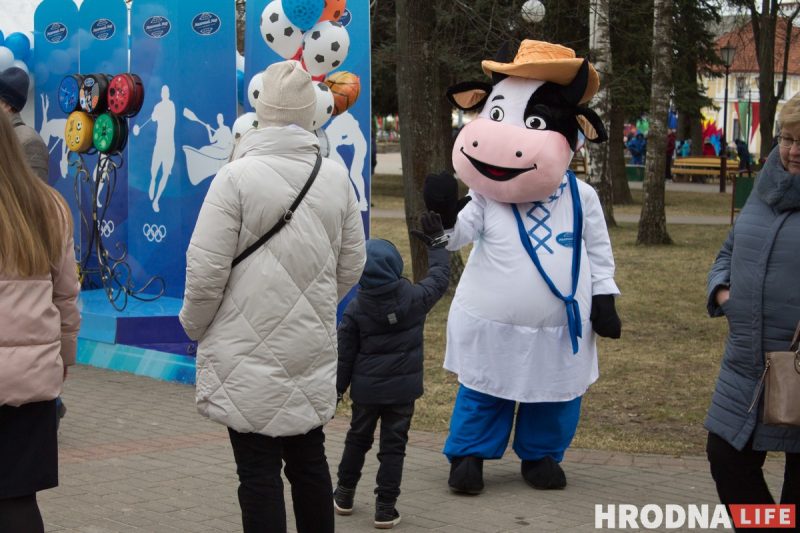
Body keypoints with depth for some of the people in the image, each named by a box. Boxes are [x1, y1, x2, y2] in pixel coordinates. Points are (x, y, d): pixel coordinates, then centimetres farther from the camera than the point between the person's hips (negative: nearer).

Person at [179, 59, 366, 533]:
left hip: (251, 356, -5)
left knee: (259, 471, 1)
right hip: (312, 352, 5)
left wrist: (195, 324, 5)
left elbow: (206, 271, -13)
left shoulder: (237, 177, -14)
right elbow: (351, 267, 10)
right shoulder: (336, 178, 2)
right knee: (309, 459, 17)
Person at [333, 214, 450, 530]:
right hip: (403, 387, -1)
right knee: (393, 445, 4)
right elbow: (440, 277, 9)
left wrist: (336, 390, 6)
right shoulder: (416, 298, -9)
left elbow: (344, 355, -3)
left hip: (366, 388, 1)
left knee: (357, 439, 19)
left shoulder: (355, 309, -8)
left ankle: (345, 494, 31)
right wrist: (436, 243, 21)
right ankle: (385, 507, 3)